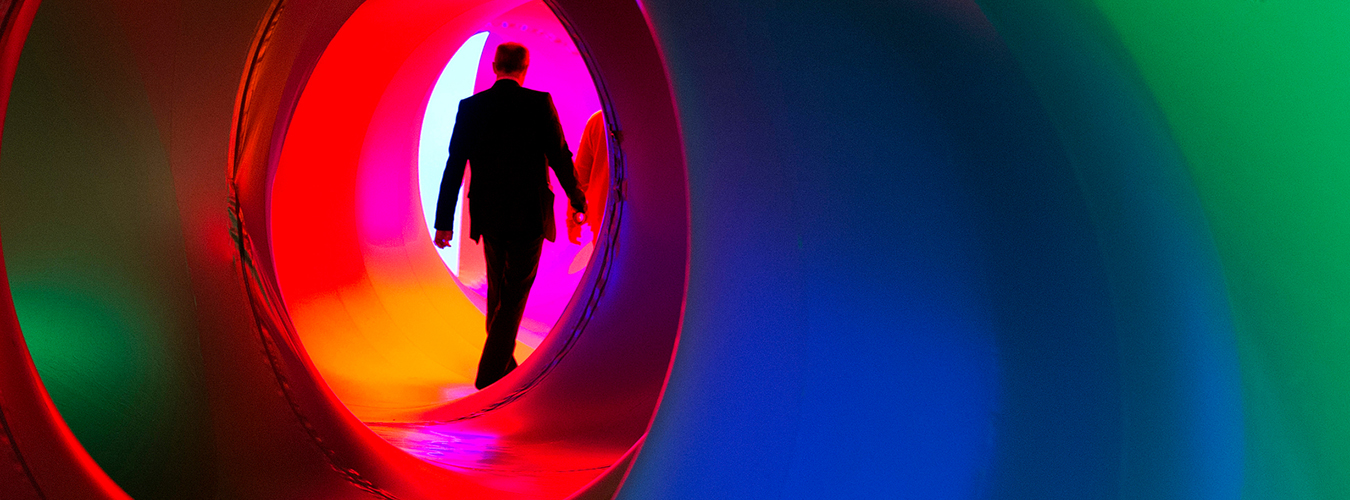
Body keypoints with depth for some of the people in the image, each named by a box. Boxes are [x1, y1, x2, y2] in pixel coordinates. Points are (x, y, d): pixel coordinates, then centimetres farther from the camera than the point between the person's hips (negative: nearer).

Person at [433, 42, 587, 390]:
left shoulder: (470, 107, 0)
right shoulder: (539, 103, -8)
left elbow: (454, 168, 0)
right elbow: (560, 158, -6)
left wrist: (444, 222, 3)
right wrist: (578, 201, 9)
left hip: (488, 215, 4)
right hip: (528, 216, -4)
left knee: (497, 292, 20)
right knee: (514, 296, 4)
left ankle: (503, 365, 32)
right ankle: (490, 373, -3)